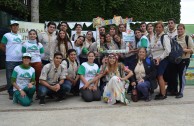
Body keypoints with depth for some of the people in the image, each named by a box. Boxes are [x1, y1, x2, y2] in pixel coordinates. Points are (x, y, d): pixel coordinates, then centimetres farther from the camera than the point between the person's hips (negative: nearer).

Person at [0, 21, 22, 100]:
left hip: (20, 60, 6)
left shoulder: (20, 36, 15)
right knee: (10, 78, -1)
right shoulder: (7, 35, -4)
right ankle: (11, 93, 8)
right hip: (10, 60, -5)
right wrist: (8, 52, 2)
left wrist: (21, 53, 12)